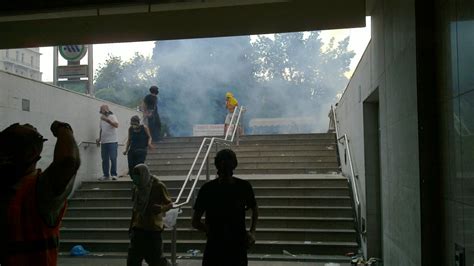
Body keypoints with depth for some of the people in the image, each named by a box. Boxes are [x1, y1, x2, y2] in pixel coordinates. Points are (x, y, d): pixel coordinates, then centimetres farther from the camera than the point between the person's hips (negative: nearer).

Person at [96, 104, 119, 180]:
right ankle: (106, 175, 10)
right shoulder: (102, 118, 15)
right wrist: (99, 138, 14)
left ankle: (114, 174, -3)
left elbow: (116, 125, -22)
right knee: (104, 159, 5)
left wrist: (107, 120, -31)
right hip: (103, 142, 6)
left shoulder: (112, 116, -4)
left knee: (113, 158, -7)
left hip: (112, 141, -6)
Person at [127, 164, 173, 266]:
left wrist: (161, 208, -29)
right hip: (138, 228, 6)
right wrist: (131, 226, 18)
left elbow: (170, 204, -7)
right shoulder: (137, 188, 7)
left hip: (153, 229, -5)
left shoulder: (158, 186, -11)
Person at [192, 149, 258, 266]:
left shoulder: (244, 186, -3)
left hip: (238, 245, 1)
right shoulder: (207, 189, -6)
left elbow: (254, 209, 15)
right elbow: (195, 222, 1)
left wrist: (252, 232, 2)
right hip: (214, 246, -1)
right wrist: (211, 232, -12)